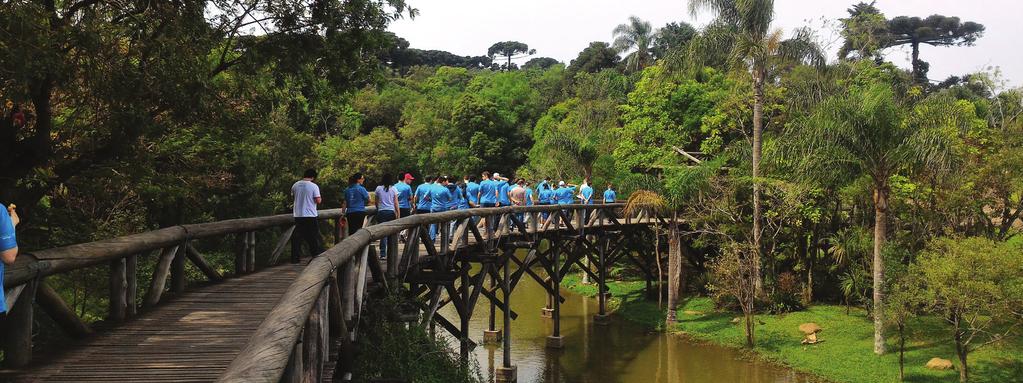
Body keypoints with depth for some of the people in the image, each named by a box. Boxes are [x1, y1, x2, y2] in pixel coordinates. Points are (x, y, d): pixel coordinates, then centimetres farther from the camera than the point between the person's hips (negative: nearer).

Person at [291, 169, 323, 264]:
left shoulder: (295, 185, 3)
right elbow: (318, 201, -14)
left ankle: (295, 258, 8)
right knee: (314, 238, 5)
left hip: (298, 215, 4)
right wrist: (320, 199, 7)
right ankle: (317, 255, 8)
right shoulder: (314, 186, -11)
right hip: (311, 215, -4)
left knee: (297, 237, 8)